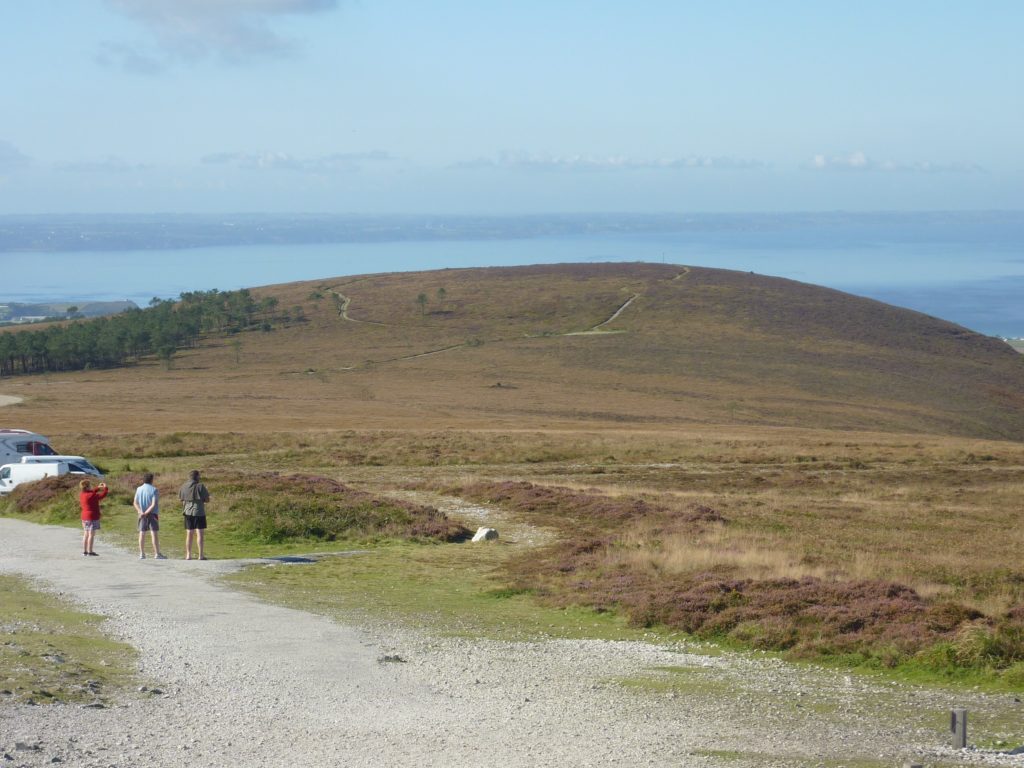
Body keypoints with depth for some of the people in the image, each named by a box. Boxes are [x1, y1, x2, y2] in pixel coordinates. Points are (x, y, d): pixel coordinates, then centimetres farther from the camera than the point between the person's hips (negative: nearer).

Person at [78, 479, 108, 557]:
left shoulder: (81, 494, 6)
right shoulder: (91, 496, -19)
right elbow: (103, 495, -13)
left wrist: (98, 487, 27)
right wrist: (105, 488, 3)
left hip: (84, 516, 9)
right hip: (92, 517, -9)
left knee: (86, 534, 14)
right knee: (91, 534, -6)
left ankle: (84, 550, 18)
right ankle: (90, 551, -7)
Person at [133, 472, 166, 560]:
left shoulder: (139, 489, 5)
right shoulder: (154, 490, -8)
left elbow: (135, 503, -1)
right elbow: (154, 504, -17)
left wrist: (141, 511, -13)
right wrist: (147, 512, -14)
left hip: (142, 514, 4)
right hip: (152, 514, -4)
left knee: (142, 533, 7)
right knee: (154, 533, -5)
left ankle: (142, 554, 7)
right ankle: (157, 554, -7)